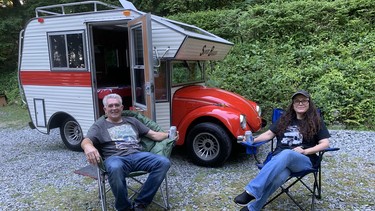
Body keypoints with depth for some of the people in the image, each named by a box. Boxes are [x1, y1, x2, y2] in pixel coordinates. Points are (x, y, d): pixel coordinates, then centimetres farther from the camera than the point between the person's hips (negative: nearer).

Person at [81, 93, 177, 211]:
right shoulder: (100, 125, 16)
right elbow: (86, 141, -2)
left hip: (138, 156, 4)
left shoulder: (132, 121, 25)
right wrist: (88, 147, -29)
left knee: (164, 162, -24)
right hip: (115, 157, -3)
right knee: (115, 168, -41)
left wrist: (169, 135, 2)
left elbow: (153, 135, 22)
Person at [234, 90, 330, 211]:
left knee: (286, 154, -41)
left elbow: (325, 143, 1)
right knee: (280, 176, -39)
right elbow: (269, 134, 15)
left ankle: (251, 191, -46)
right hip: (279, 157, 2)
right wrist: (252, 140, -3)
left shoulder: (316, 122, 9)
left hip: (304, 160, -2)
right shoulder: (285, 119, 17)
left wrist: (305, 151, -14)